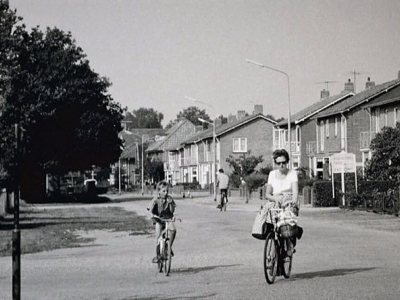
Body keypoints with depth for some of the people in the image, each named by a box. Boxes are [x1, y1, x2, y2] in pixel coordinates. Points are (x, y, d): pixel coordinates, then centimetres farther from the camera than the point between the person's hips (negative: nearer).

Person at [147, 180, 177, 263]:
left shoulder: (169, 199, -2)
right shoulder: (155, 200, -5)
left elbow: (172, 211, -7)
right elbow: (151, 210, -14)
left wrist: (170, 203, -22)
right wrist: (153, 203, -28)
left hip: (168, 219, 1)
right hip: (159, 220, 0)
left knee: (173, 229, -30)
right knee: (158, 236, -13)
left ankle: (169, 246, -12)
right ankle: (157, 255, 0)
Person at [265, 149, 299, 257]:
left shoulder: (292, 173, 3)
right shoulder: (272, 174, 12)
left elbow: (295, 191, -11)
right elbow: (267, 194, 7)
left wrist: (294, 201, -33)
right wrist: (275, 198, -16)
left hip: (290, 204, -3)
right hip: (276, 204, 3)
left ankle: (290, 244, -21)